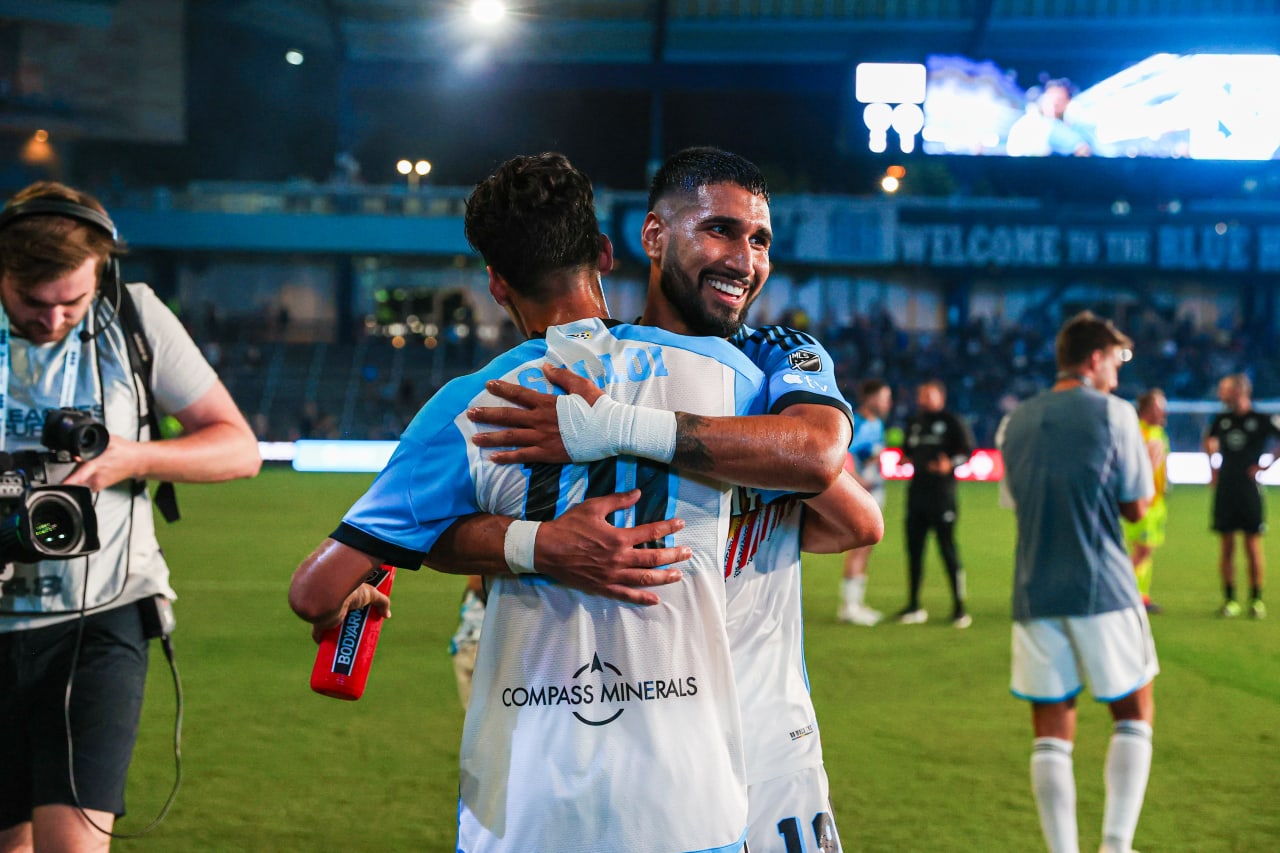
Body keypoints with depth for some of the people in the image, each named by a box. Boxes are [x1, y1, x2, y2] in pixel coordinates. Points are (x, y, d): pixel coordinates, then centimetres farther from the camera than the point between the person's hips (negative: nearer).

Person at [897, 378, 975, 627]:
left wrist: (950, 463, -23)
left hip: (942, 492, -7)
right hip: (916, 491, 7)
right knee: (914, 548, 8)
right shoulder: (915, 423, 16)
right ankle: (914, 607, 16)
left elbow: (967, 450, -6)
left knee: (947, 548, -6)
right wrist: (907, 458, 5)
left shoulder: (951, 422, -4)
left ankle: (959, 607, 1)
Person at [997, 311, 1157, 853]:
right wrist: (1149, 461, 17)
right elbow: (1136, 506, -2)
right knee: (1134, 712, 11)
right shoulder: (1113, 414, -4)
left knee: (1051, 734, 6)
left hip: (1034, 594, 4)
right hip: (1102, 590, -4)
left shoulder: (1015, 423, 11)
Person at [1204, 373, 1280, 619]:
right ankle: (1230, 600, 9)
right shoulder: (1222, 420, 9)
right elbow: (1209, 440, 28)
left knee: (1253, 545, -2)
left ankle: (1256, 599, 6)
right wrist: (1212, 465, 17)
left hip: (1249, 489, -4)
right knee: (1226, 547, 3)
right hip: (1224, 490, 4)